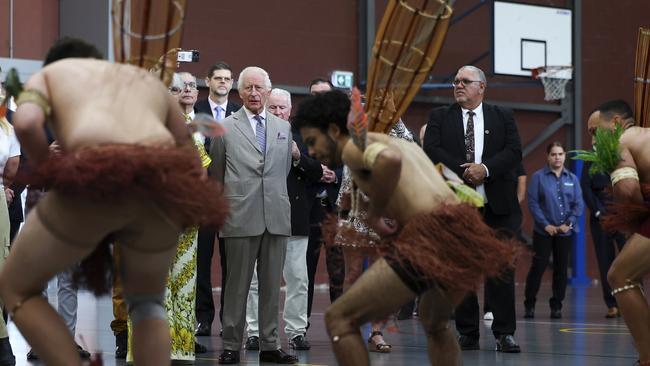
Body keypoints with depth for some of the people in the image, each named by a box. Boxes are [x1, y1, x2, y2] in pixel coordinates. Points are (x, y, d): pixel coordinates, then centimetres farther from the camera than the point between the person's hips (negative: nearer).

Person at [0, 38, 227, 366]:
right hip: (158, 184, 4)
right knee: (146, 299, 31)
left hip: (93, 181, -4)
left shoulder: (44, 77, 26)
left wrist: (52, 180, 17)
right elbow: (192, 166, 33)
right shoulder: (149, 83, 38)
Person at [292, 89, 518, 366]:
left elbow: (389, 159, -21)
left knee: (339, 319, -1)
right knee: (434, 324, 35)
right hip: (465, 233, 9)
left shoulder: (353, 146, 2)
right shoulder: (399, 142, 29)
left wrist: (374, 215, -7)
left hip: (432, 239, -9)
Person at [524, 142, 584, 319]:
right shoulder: (538, 177, -3)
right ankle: (529, 304, 4)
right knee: (538, 266, -7)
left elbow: (579, 204, 5)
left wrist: (569, 223, -8)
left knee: (561, 269, 5)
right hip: (543, 231, -3)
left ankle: (556, 306, 14)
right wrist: (545, 224, -12)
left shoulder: (572, 179, 7)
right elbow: (533, 203, -6)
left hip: (565, 231, 3)